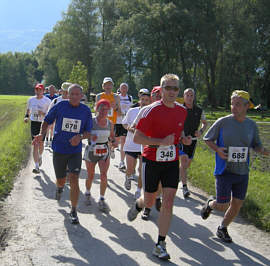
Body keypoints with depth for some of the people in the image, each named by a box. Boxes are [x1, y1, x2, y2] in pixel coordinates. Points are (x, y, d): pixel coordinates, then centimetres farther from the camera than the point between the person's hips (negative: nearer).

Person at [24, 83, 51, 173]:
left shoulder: (47, 101, -6)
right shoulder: (31, 100, 4)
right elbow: (28, 110, 19)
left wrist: (43, 114, -21)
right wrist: (26, 117, 0)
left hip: (43, 123, -1)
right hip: (34, 123, 1)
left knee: (41, 143, 9)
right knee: (35, 145, -4)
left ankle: (40, 156, 44)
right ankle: (37, 167, -4)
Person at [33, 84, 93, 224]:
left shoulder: (86, 111, -2)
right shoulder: (60, 106, -5)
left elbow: (88, 132, 3)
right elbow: (47, 121, 6)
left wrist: (80, 136, -19)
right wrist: (42, 134, -11)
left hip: (75, 151, 0)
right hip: (59, 150, 0)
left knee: (74, 180, -13)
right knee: (61, 180, 12)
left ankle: (73, 211, 3)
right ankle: (59, 188, 53)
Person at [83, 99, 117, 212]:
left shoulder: (110, 124, -1)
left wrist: (113, 141, -4)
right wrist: (90, 136, -30)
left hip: (104, 152, 2)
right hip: (91, 151, -2)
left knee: (104, 175, -11)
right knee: (91, 176, 11)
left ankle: (102, 200, 0)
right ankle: (87, 193, 40)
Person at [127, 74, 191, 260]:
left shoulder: (183, 111, 4)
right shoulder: (151, 110, -13)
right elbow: (137, 138, -14)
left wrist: (184, 139, -1)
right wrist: (161, 142, -24)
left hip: (172, 162, 3)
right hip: (152, 160, -3)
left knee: (168, 202, -4)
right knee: (149, 201, 10)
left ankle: (161, 244, 7)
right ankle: (137, 205, 49)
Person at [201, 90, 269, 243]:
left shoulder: (252, 125, 2)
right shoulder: (222, 122, -8)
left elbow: (256, 145, 13)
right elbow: (207, 139, 3)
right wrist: (217, 149, -15)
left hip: (242, 173, 4)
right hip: (224, 171, -3)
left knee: (237, 205, 10)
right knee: (223, 206, -4)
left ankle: (223, 228, 35)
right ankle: (210, 203, 32)